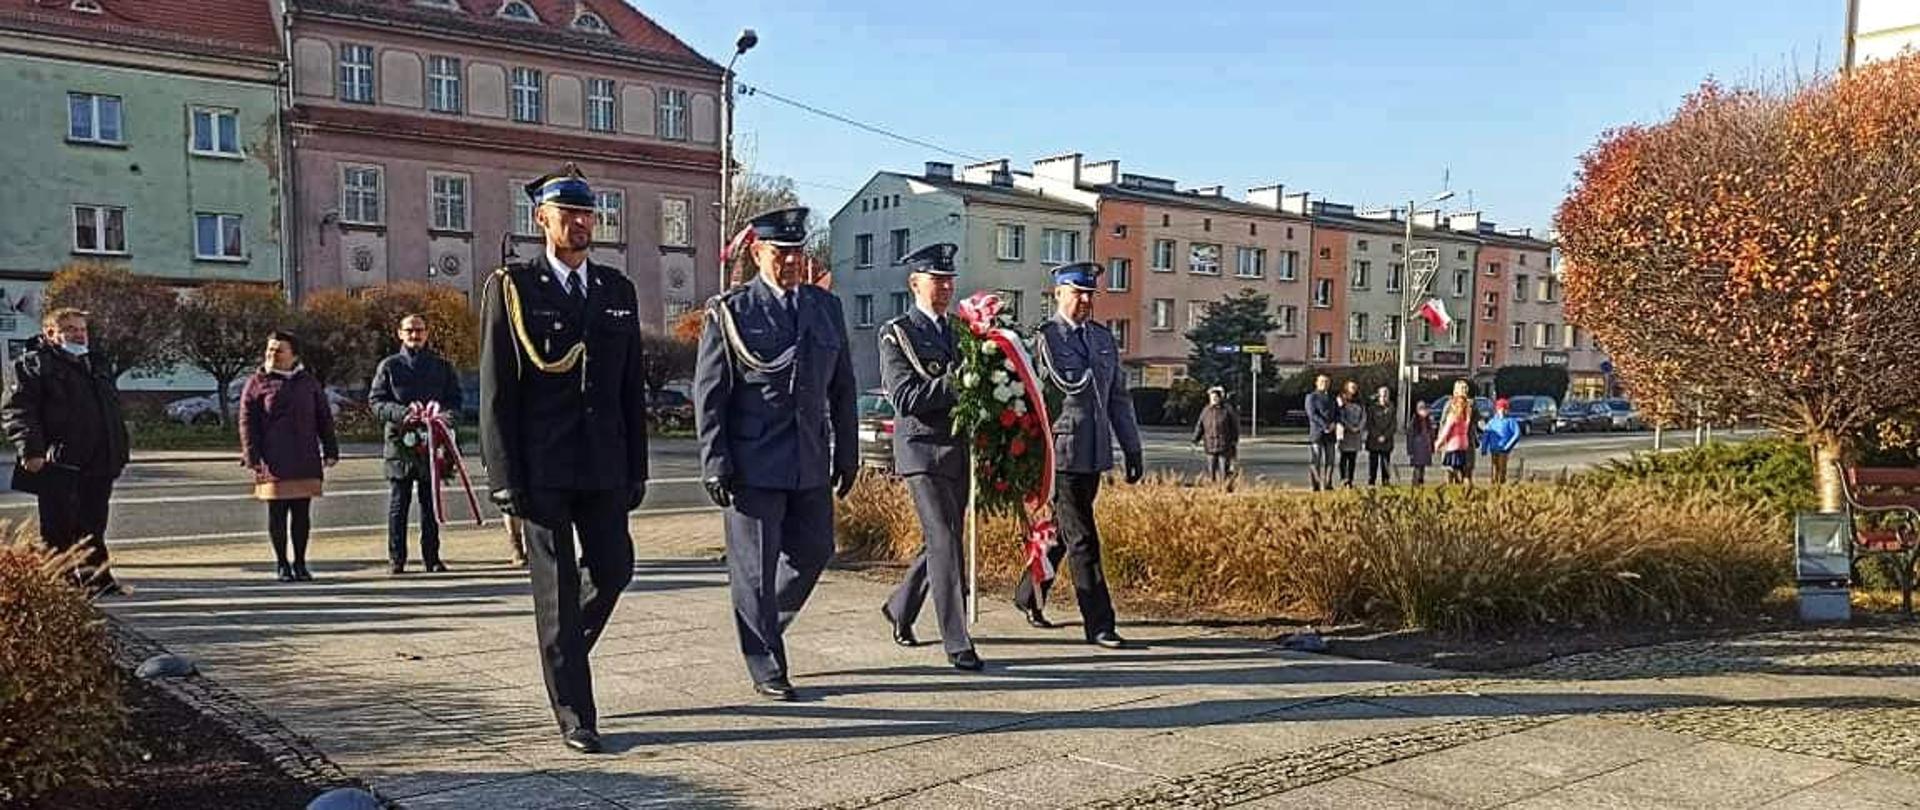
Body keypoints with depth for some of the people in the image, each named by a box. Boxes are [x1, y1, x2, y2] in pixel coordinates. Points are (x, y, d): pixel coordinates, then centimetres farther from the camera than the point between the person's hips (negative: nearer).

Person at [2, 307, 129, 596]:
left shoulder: (96, 364, 20)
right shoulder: (34, 364, -3)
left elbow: (113, 407, 26)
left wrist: (118, 450, 19)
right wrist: (30, 449, -21)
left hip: (98, 464, 7)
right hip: (58, 464, -7)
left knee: (92, 526, 13)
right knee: (59, 529, -1)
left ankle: (96, 579, 22)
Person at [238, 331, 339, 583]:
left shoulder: (308, 383, 11)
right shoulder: (256, 384, 3)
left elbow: (324, 418, 14)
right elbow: (247, 424, 0)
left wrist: (330, 451, 7)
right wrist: (253, 458, -9)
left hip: (305, 460, 2)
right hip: (273, 462, -2)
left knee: (302, 512, 5)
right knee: (277, 513, 3)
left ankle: (300, 563, 14)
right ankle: (282, 563, 13)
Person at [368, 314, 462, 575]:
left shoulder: (442, 366, 13)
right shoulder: (389, 366, 9)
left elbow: (455, 400, 11)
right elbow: (375, 401, 3)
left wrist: (444, 414, -12)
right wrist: (403, 413, -14)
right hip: (399, 440, -1)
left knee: (431, 503, 5)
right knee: (397, 505, 0)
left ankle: (432, 557, 10)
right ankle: (396, 559, 6)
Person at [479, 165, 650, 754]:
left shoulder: (618, 290, 10)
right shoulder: (511, 288, -2)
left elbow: (632, 388, 11)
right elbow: (495, 392, -5)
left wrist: (637, 468, 7)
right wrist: (504, 477, -10)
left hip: (603, 463, 4)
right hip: (541, 467, -4)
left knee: (614, 570, 8)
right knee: (556, 589, 1)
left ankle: (561, 650, 38)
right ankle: (575, 717, 11)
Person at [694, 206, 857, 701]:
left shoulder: (827, 308, 10)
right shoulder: (729, 313, -3)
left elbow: (842, 390, 13)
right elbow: (708, 395, -5)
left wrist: (847, 454, 11)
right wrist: (714, 464, -10)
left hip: (811, 464, 5)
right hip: (753, 465, -5)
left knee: (814, 551, 13)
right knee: (755, 567, 2)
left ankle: (761, 627, 37)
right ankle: (767, 669, 15)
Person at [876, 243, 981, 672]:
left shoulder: (958, 331, 16)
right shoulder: (895, 334, -4)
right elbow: (905, 398, -15)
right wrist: (955, 383, -21)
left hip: (958, 452, 7)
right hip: (921, 451, -7)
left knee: (941, 541, 15)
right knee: (945, 542, -11)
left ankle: (900, 608, 37)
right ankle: (957, 643, -6)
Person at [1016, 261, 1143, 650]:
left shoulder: (1103, 337, 14)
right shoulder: (1043, 337, -7)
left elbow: (1119, 397, 17)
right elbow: (1071, 384, -19)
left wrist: (1132, 449, 15)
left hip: (1095, 454, 7)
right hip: (1062, 452, -7)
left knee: (1061, 531, 18)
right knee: (1082, 539, -5)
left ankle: (1029, 596, 36)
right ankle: (1098, 624, 0)